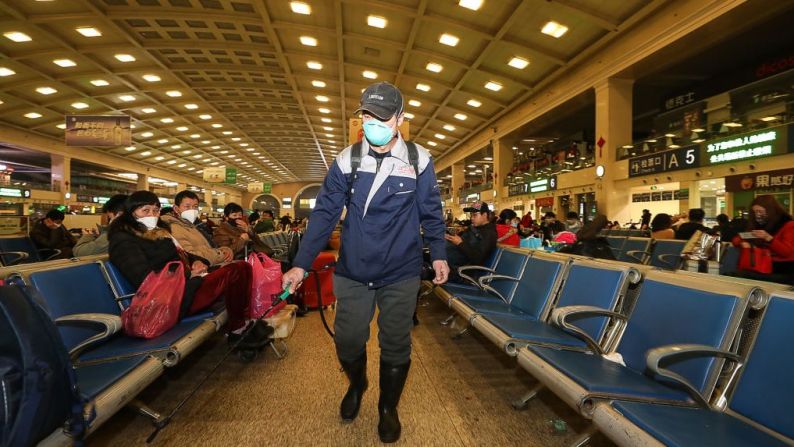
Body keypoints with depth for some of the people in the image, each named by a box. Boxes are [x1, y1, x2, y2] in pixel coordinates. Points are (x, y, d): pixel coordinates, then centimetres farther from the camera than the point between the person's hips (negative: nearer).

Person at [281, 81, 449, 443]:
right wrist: (301, 264, -5)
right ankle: (356, 386, 47)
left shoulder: (419, 160, -5)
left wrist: (438, 254, 2)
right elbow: (325, 213, -3)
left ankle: (388, 407, 40)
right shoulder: (346, 160, -4)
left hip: (401, 275, 0)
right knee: (347, 342, 11)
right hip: (352, 273, 1)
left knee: (395, 347, 11)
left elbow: (431, 213, 5)